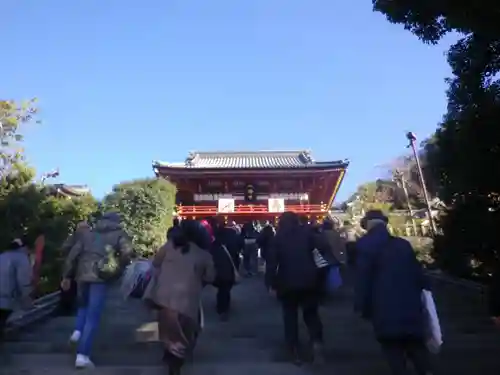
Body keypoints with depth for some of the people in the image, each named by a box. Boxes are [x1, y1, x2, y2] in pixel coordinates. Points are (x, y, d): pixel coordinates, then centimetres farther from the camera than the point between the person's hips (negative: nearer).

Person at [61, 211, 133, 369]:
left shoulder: (89, 234, 20)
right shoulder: (119, 234, 9)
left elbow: (73, 254, 15)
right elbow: (127, 253, -8)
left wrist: (67, 276, 19)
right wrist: (117, 270, 4)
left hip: (82, 275, 4)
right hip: (100, 276, -4)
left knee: (83, 306, 30)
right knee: (93, 317, 1)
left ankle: (77, 331, 8)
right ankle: (82, 355, -2)